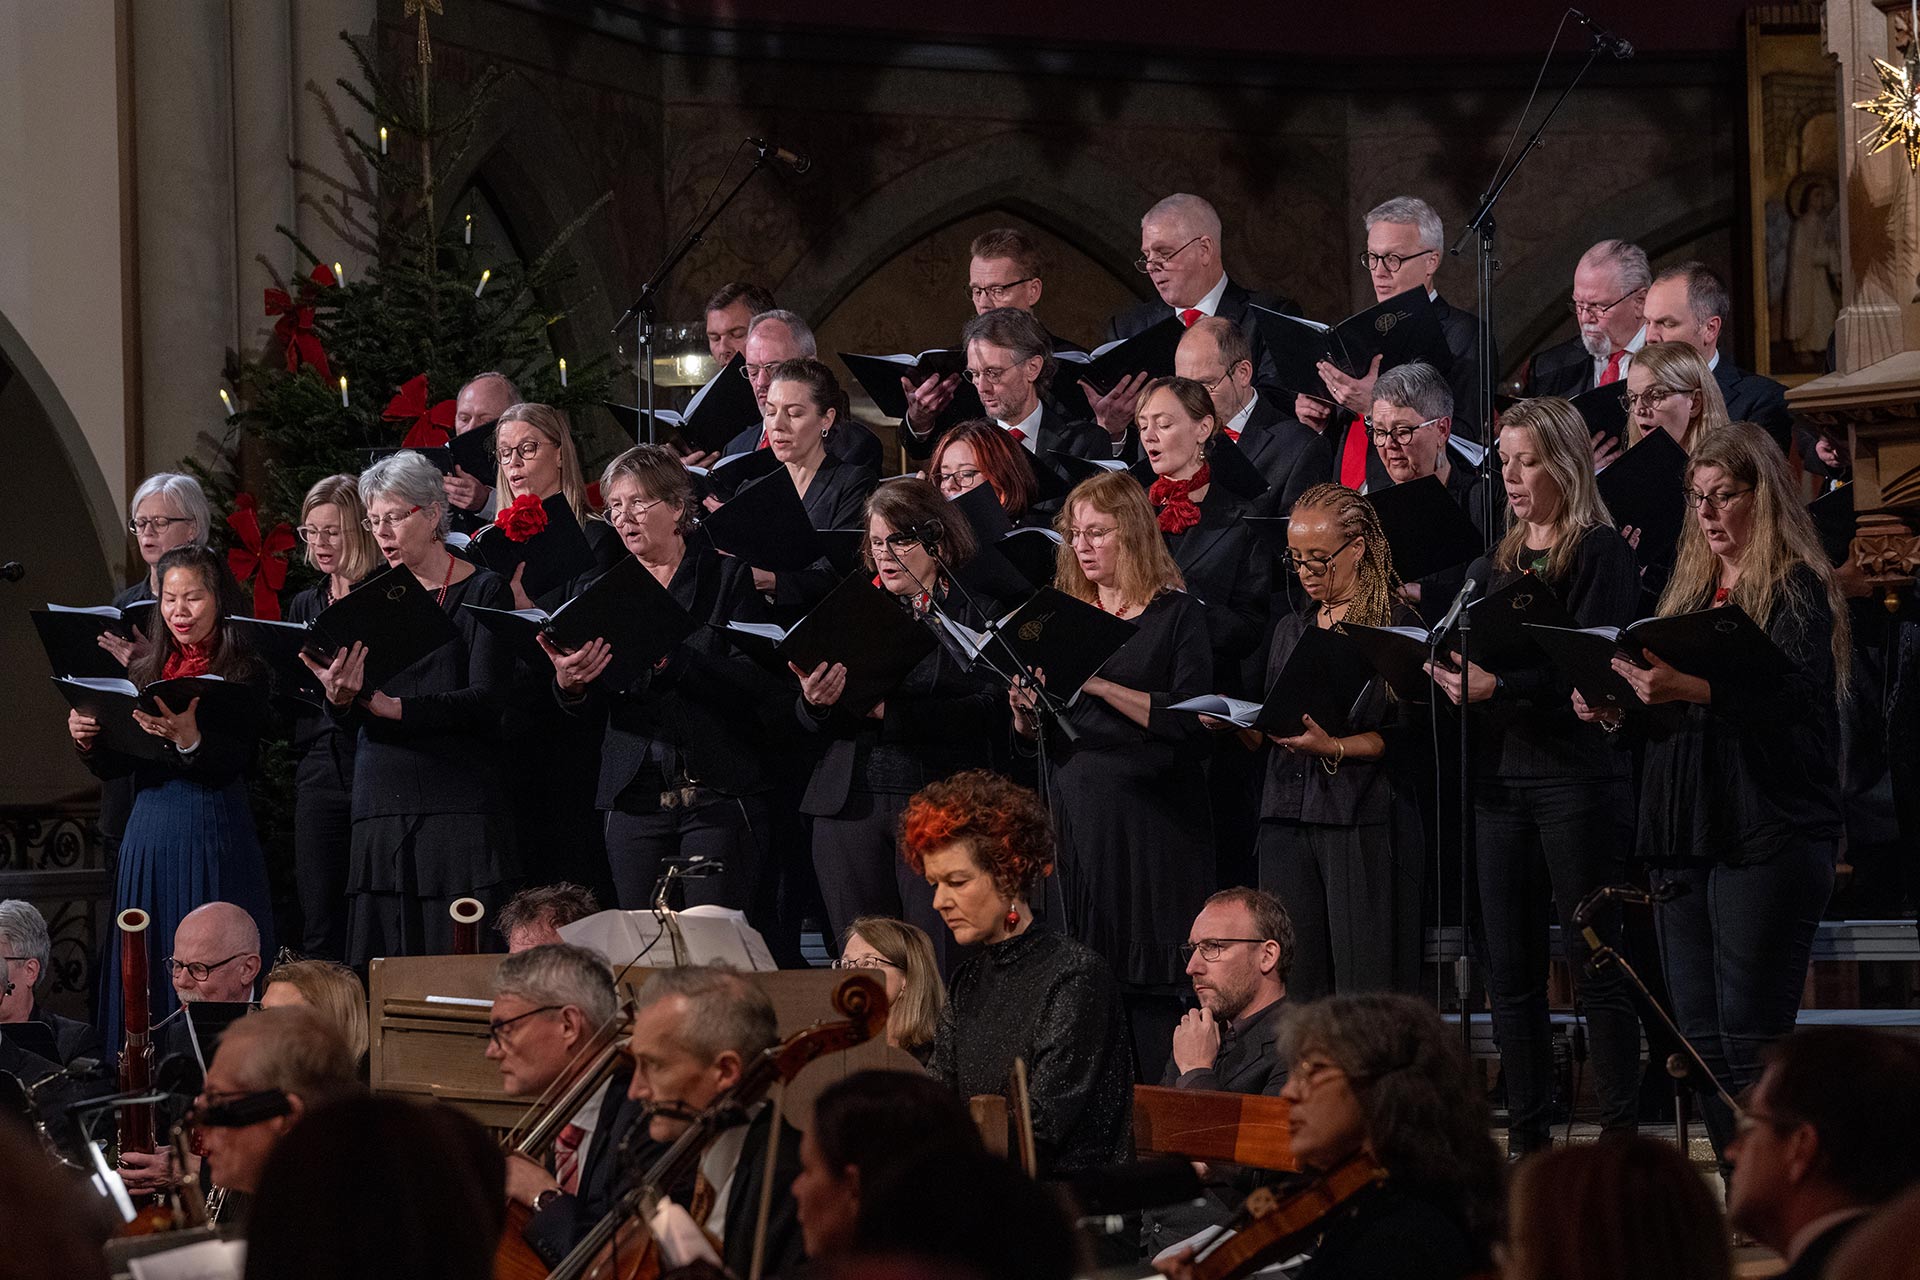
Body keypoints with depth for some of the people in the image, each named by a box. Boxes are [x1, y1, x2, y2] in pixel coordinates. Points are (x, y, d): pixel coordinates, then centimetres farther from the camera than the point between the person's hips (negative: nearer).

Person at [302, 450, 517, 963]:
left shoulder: (483, 591, 2)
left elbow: (486, 701, -10)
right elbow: (348, 722, 8)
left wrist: (392, 706, -22)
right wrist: (340, 697, -16)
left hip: (458, 805, -4)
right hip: (379, 807, 4)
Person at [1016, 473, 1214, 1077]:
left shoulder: (1178, 615, 0)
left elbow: (1190, 721, -12)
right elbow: (1032, 733, 17)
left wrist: (1101, 685, -19)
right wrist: (1026, 712, -5)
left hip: (1151, 817, -4)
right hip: (1072, 812, 4)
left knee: (1149, 985, -8)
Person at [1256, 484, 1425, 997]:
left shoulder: (1397, 623, -1)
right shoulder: (1291, 630, 19)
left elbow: (1408, 733, -8)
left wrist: (1335, 748, -20)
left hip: (1366, 819, -5)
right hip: (1288, 816, 6)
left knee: (1366, 984, -8)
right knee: (1295, 980, 0)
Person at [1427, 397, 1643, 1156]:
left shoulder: (1600, 553, -4)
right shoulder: (1496, 561, 17)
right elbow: (1468, 652, 18)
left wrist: (1497, 686, -23)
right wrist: (1448, 675, -4)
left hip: (1575, 773, -7)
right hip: (1500, 776, 7)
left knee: (1593, 964, -5)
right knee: (1511, 968, 6)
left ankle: (1622, 1136, -2)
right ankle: (1527, 1141, 10)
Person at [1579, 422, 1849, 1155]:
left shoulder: (1797, 588, -4)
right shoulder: (1689, 588, 19)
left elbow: (1793, 691, -21)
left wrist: (1690, 688, -34)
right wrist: (1614, 705, 2)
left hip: (1768, 837, -7)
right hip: (1683, 833, 7)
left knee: (1751, 1040, -11)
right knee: (1701, 1040, 5)